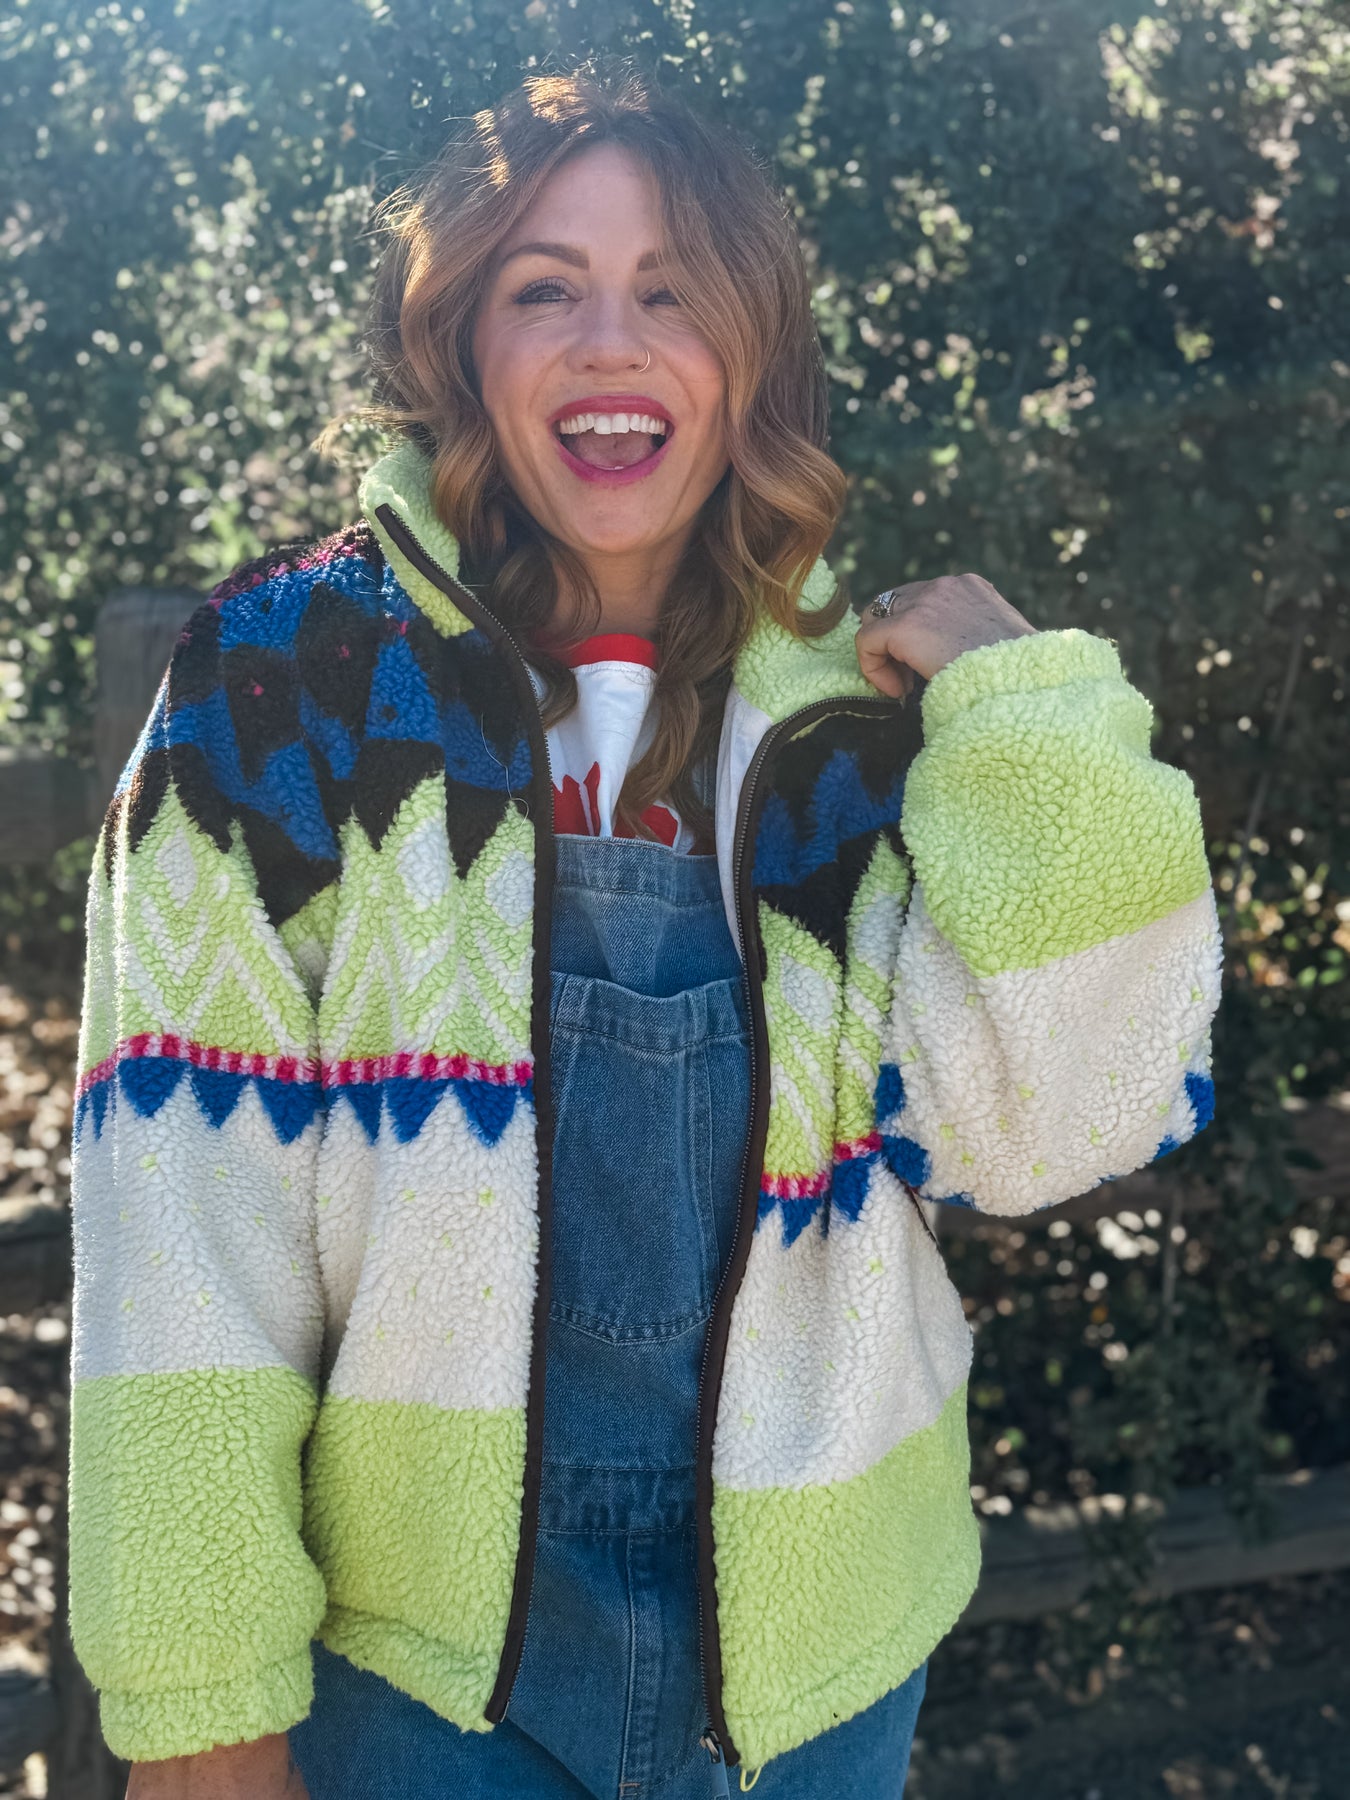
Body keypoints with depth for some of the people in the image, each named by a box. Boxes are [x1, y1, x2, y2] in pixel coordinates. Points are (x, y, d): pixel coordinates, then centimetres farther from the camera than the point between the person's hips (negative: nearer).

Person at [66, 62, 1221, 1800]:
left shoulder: (865, 712, -1)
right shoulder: (296, 669, -9)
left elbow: (1044, 1129, -10)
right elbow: (184, 1217, -12)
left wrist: (1036, 726, -15)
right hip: (410, 1654, -2)